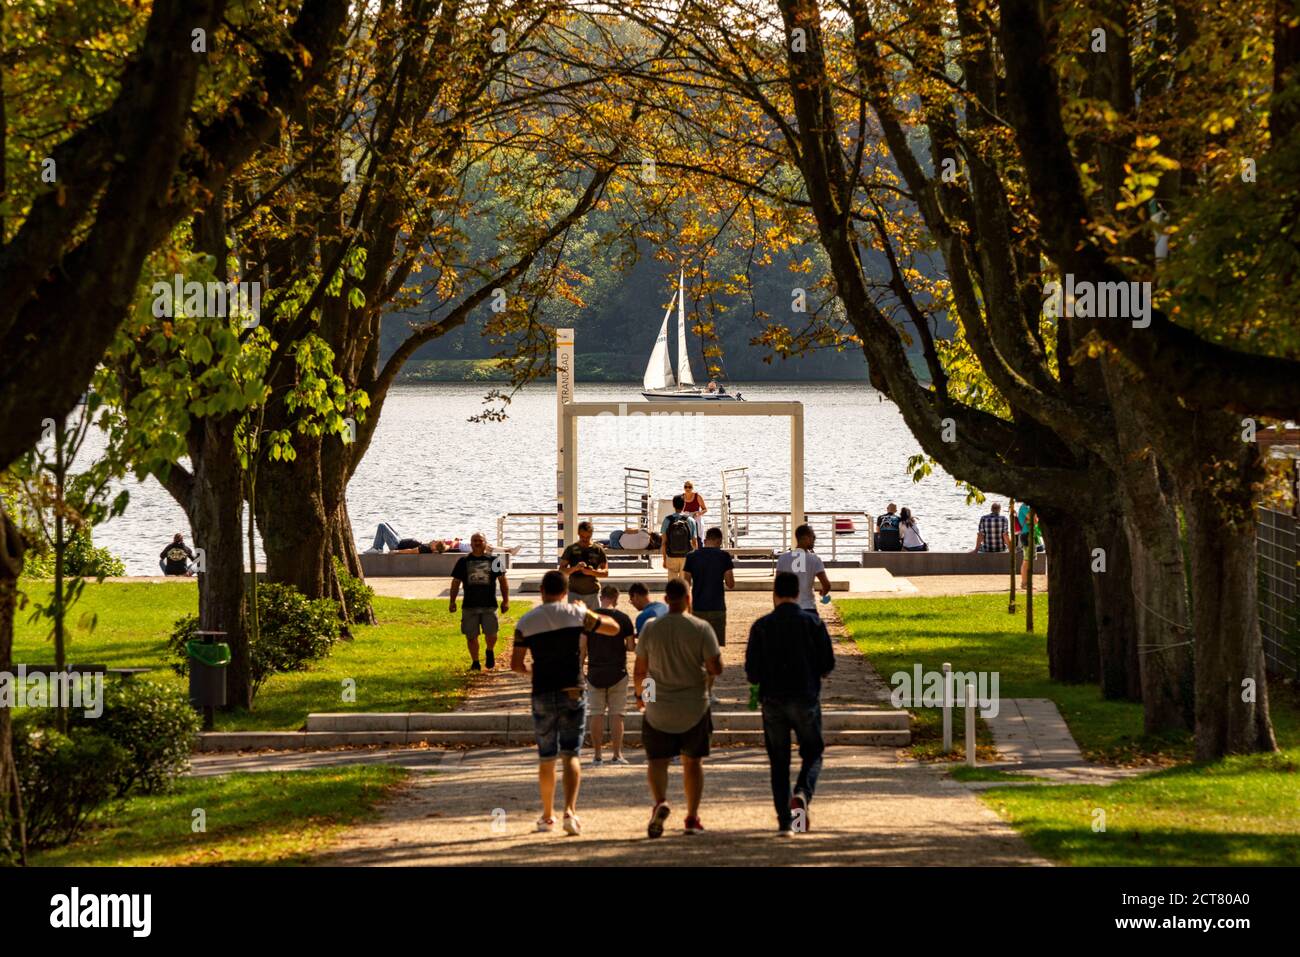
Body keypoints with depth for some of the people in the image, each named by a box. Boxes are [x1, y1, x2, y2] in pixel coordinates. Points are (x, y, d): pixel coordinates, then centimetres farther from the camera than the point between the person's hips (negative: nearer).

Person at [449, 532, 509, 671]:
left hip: (489, 605, -1)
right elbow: (456, 582, 12)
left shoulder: (493, 560, 6)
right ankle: (475, 662, 17)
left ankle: (490, 652, 23)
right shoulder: (463, 561, 8)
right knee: (471, 636, 2)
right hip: (470, 606, 1)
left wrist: (506, 600, 2)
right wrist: (452, 602, 5)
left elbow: (503, 581, 9)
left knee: (491, 634, -8)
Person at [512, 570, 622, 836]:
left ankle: (547, 816, 21)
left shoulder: (526, 622, 1)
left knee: (546, 758, 12)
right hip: (573, 691, -1)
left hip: (542, 694, 1)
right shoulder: (576, 614, -3)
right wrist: (587, 611, 22)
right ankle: (570, 811, -18)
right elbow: (613, 627, 7)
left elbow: (515, 664, 2)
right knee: (570, 755, -1)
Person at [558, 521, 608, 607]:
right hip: (574, 593, -1)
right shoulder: (571, 549, 2)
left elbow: (606, 573, 0)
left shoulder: (598, 550, 2)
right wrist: (575, 568, -20)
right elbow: (561, 570, -1)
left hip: (593, 593, 1)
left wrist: (592, 572, -20)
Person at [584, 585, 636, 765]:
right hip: (617, 672, -1)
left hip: (595, 673, 1)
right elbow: (631, 647, -4)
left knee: (596, 715, 6)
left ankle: (597, 756, 7)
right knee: (617, 715, 4)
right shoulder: (623, 618, -6)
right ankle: (617, 755, 4)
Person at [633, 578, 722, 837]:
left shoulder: (651, 629, -4)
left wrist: (640, 694, 20)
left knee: (657, 760, 7)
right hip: (695, 709, 0)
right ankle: (692, 818, 15)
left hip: (659, 710, 0)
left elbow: (639, 670, 1)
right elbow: (716, 668, -11)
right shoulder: (701, 628, -9)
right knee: (692, 762, 14)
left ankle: (660, 802, -20)